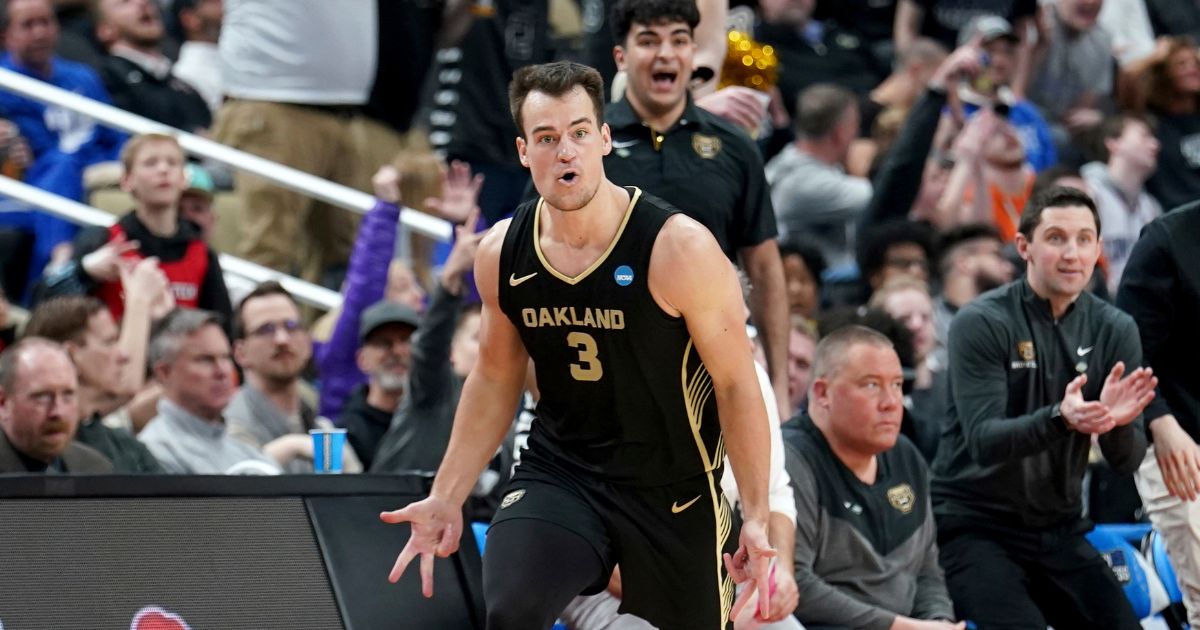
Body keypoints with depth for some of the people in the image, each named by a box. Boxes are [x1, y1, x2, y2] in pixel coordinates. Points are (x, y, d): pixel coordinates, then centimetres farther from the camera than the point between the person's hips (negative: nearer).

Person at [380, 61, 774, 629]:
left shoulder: (679, 248, -17)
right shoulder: (501, 254, -3)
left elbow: (736, 384, -10)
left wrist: (756, 517, -12)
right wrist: (447, 498, 10)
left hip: (675, 490, -2)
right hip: (557, 473, 2)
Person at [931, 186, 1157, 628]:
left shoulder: (1113, 330, 1)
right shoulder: (981, 323, -12)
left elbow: (1126, 462, -3)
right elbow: (984, 442, -21)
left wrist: (1118, 421, -27)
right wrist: (1058, 418, -39)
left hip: (1059, 529, 5)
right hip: (977, 526, -5)